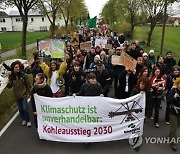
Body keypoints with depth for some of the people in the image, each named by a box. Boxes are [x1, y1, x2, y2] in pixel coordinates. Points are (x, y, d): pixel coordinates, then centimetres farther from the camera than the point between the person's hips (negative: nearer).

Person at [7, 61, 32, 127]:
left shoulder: (23, 74, -13)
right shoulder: (11, 76, -7)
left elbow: (28, 84, -4)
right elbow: (10, 86, -4)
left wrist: (28, 92, -1)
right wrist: (8, 83, -25)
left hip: (24, 95, -3)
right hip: (17, 96, 3)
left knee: (25, 108, -3)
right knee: (20, 109, 15)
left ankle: (28, 121, 14)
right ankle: (24, 119, 34)